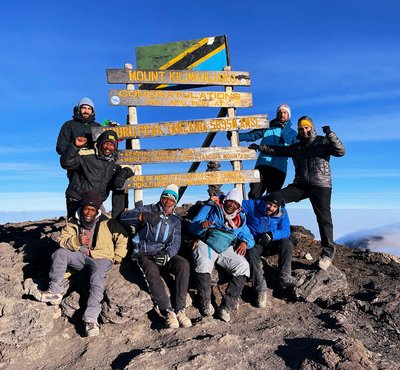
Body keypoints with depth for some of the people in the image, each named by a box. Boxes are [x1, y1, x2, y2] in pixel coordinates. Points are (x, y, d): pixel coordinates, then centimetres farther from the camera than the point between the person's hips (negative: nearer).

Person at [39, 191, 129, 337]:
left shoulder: (107, 223, -8)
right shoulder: (73, 222, 1)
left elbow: (122, 237, 2)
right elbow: (62, 240, -5)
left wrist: (117, 257, 2)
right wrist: (76, 241, -26)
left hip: (101, 257, -4)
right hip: (80, 256, 4)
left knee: (97, 279, -32)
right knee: (60, 253, -21)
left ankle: (91, 319, -33)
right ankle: (55, 292, -15)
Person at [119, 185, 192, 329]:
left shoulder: (175, 220, 18)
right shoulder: (148, 210, 7)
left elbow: (176, 243, 5)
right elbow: (124, 217, -8)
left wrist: (167, 254, -18)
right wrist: (143, 216, -28)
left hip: (165, 254, 3)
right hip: (145, 254, -3)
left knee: (184, 264, -28)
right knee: (152, 271, -36)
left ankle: (180, 309, -26)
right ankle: (168, 311, -31)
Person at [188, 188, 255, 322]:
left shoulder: (240, 219, 19)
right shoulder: (211, 208, 7)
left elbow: (249, 237, 19)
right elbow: (192, 226, 0)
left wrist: (244, 242, -6)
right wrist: (202, 225, -24)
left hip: (226, 249, 4)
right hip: (206, 245, -3)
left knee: (243, 266, -23)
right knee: (203, 264, -36)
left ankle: (226, 307, -18)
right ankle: (206, 304, -15)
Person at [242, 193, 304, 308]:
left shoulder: (282, 213, -3)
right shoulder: (253, 205, -10)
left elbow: (286, 231, -14)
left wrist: (271, 235, -32)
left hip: (271, 243, 3)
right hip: (254, 242, -2)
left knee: (287, 243, -25)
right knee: (252, 252, -35)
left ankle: (285, 278, -17)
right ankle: (261, 289, -32)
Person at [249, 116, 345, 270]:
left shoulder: (323, 142, 4)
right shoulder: (295, 147, 19)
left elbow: (340, 151, -10)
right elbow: (277, 150, 24)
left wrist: (330, 135, -22)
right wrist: (260, 147, 19)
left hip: (320, 186, -5)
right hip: (300, 185, 5)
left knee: (324, 218, -6)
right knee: (273, 199, -8)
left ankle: (328, 252, 7)